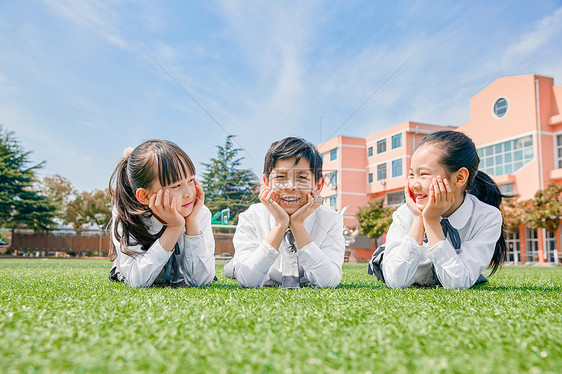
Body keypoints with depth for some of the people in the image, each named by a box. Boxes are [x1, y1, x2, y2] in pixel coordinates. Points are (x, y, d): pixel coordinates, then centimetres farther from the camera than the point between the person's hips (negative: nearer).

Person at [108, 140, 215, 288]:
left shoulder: (201, 214, -26)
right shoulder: (125, 217, -30)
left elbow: (201, 281, -30)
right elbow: (137, 281, -38)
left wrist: (192, 223, -38)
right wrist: (174, 228, -43)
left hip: (178, 284, 1)